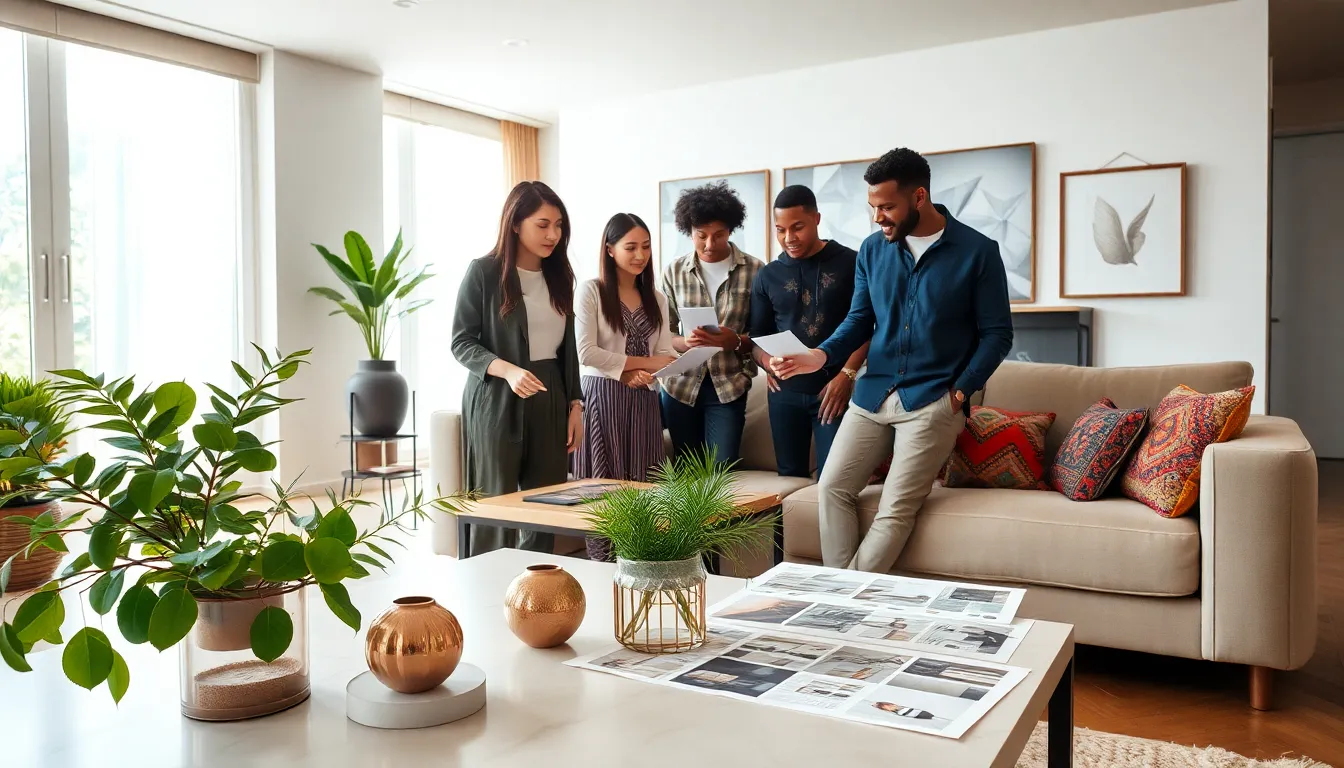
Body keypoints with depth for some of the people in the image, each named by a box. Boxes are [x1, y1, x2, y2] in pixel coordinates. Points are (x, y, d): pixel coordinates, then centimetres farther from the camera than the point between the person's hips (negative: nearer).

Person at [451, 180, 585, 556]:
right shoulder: (484, 272, -5)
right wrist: (507, 370, -23)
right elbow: (461, 342, -7)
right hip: (496, 402, -5)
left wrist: (574, 404, 9)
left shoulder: (559, 275, 11)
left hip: (549, 402, 5)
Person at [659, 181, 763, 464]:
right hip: (680, 385, 2)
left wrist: (736, 341, -20)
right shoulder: (674, 272, 4)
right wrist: (685, 342, -16)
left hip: (729, 386, -2)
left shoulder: (755, 271, -2)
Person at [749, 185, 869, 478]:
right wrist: (766, 361, -9)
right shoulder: (767, 276, 9)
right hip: (785, 392, 3)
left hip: (835, 388, -3)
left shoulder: (849, 263, 0)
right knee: (790, 476, 9)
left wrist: (847, 374, -13)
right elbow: (757, 336, 13)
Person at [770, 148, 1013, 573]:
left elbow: (996, 334, -1)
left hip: (933, 402, -4)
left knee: (896, 510, -8)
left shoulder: (977, 252, -5)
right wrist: (821, 356, -8)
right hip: (872, 394, 5)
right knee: (832, 489, -2)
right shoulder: (873, 249, 6)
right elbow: (859, 320, 11)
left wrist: (959, 392, -10)